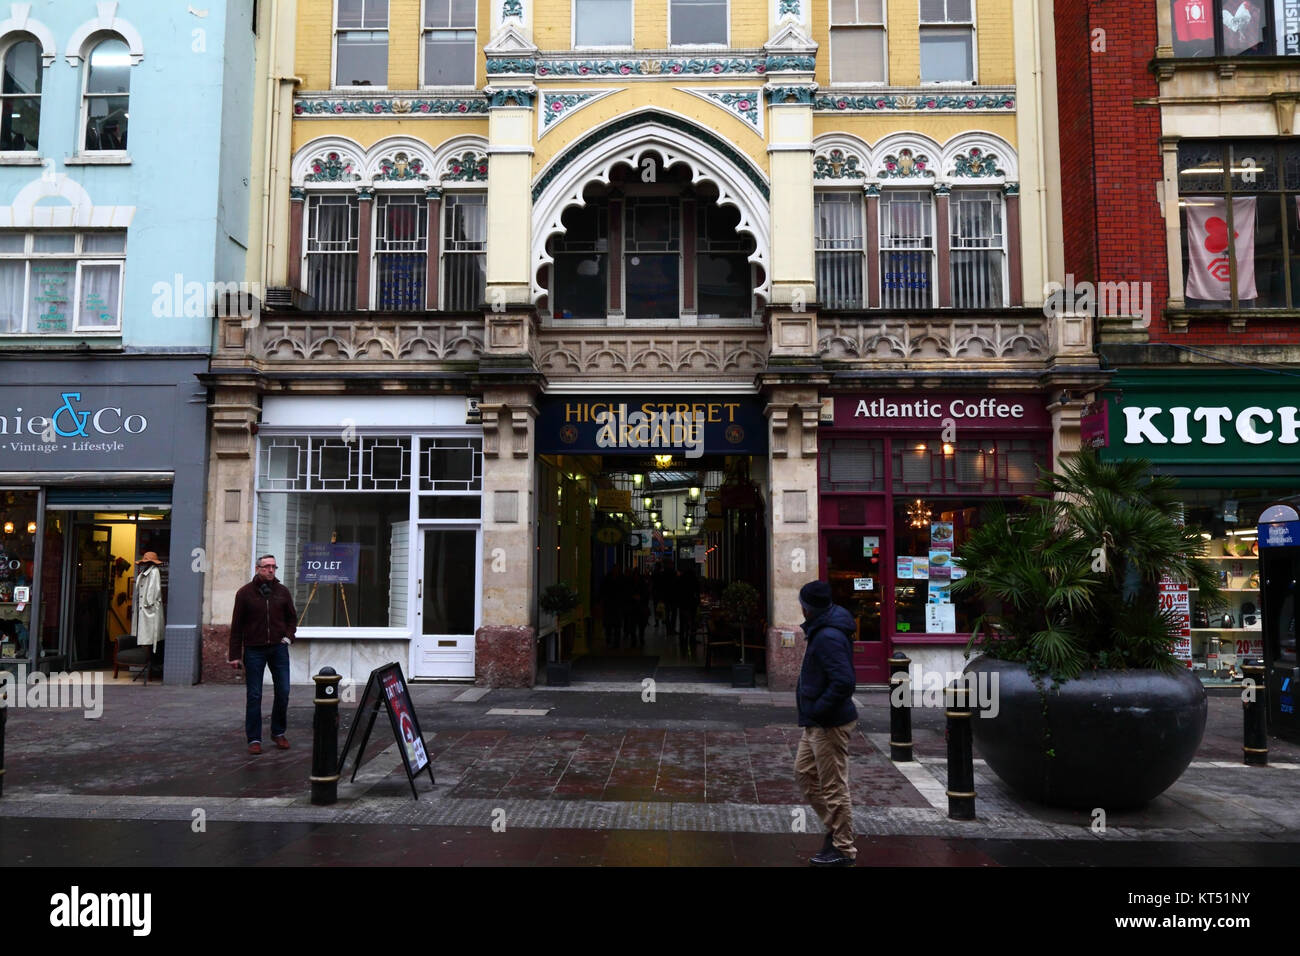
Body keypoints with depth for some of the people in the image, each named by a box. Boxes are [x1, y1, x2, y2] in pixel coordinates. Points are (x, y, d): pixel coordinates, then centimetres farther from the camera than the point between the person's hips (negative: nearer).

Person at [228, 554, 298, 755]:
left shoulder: (282, 592, 6)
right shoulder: (245, 593, -1)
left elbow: (292, 618, 18)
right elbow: (236, 626, 0)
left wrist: (288, 637, 1)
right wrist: (235, 655, -2)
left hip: (278, 648, 2)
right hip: (254, 650, -2)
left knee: (283, 692, 3)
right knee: (254, 696, 2)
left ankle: (278, 733, 20)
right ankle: (254, 739, 10)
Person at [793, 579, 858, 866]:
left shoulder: (828, 638, -23)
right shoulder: (821, 630, 10)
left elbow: (844, 682, -30)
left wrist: (817, 710, -22)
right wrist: (805, 693, 12)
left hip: (829, 723, -11)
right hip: (817, 723, 11)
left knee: (833, 786, 0)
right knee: (804, 772, 20)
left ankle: (843, 850, 13)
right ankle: (835, 828, 29)